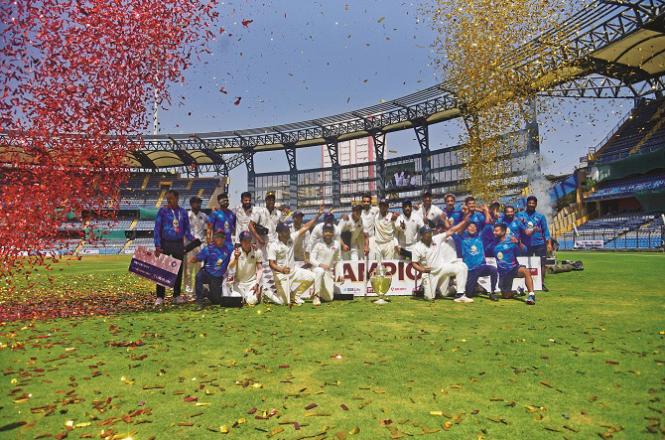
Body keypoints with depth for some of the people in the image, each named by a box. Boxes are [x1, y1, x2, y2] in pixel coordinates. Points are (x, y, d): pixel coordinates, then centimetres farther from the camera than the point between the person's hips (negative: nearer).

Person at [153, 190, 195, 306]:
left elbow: (186, 230, 12)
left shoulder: (183, 212, 6)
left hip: (179, 244, 3)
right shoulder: (163, 211, -2)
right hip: (165, 243, -3)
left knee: (178, 270, 8)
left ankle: (176, 295, 19)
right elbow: (157, 229, -4)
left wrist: (193, 239, -6)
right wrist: (157, 246, -12)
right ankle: (160, 297, 7)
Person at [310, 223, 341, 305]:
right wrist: (320, 264, -27)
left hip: (329, 272, 4)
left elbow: (337, 260, 12)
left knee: (329, 298, -3)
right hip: (317, 268, -3)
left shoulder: (336, 244, 3)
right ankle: (316, 296, -28)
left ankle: (321, 293, 33)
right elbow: (311, 259, -9)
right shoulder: (319, 244, -8)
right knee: (320, 271, -42)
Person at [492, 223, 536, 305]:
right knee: (506, 296, 2)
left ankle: (531, 295, -36)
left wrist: (518, 243, -32)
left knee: (526, 271, -37)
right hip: (503, 272, 3)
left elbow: (524, 250, -14)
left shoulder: (511, 240, -5)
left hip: (514, 268, -3)